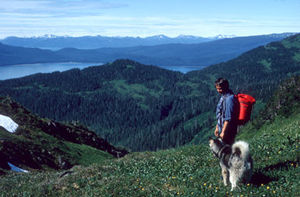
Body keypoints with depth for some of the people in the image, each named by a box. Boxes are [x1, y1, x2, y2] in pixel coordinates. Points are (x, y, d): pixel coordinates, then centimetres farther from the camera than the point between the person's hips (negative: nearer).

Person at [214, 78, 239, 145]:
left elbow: (228, 118, -24)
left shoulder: (229, 98, -21)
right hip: (222, 129, 10)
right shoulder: (223, 97, 11)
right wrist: (217, 127, 21)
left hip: (227, 131, -10)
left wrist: (223, 132, -22)